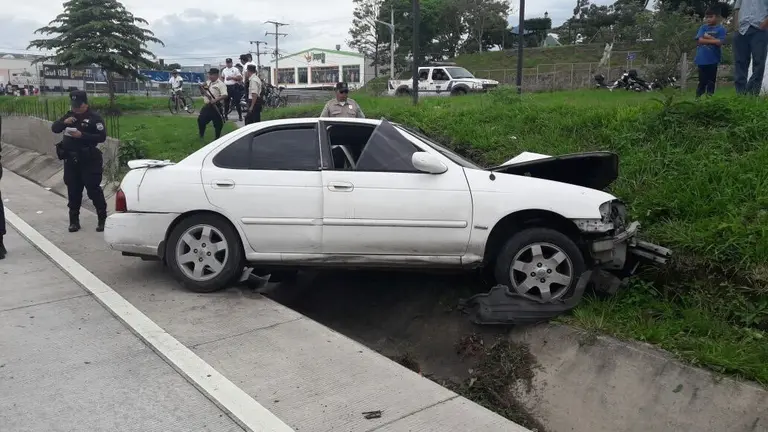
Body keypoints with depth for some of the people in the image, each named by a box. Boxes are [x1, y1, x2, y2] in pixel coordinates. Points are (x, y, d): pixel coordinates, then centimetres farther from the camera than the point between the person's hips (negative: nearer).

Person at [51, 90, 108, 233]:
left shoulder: (94, 118, -8)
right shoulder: (69, 115, 10)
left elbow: (102, 137, -15)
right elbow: (54, 128, 9)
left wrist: (82, 135, -24)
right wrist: (64, 122, -11)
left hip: (89, 161, -6)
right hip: (71, 160, 6)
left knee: (94, 190, -4)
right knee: (73, 191, 11)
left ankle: (103, 219, 5)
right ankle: (74, 221, 20)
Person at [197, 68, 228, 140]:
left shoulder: (220, 84, -11)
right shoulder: (208, 83, 12)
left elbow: (224, 95, -21)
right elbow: (203, 93, 21)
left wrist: (215, 100, -31)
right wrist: (201, 87, -1)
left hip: (216, 107, -7)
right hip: (207, 106, 7)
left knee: (218, 123, 0)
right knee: (201, 119, 9)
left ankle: (217, 138, 14)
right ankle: (201, 135, 26)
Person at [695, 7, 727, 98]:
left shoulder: (721, 29, 0)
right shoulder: (703, 28, 7)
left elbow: (720, 42, -12)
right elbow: (700, 40, -6)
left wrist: (708, 37, -9)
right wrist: (713, 40, -9)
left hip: (713, 59, -2)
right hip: (702, 59, 2)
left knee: (711, 81, 4)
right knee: (702, 81, 7)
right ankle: (698, 97, 12)